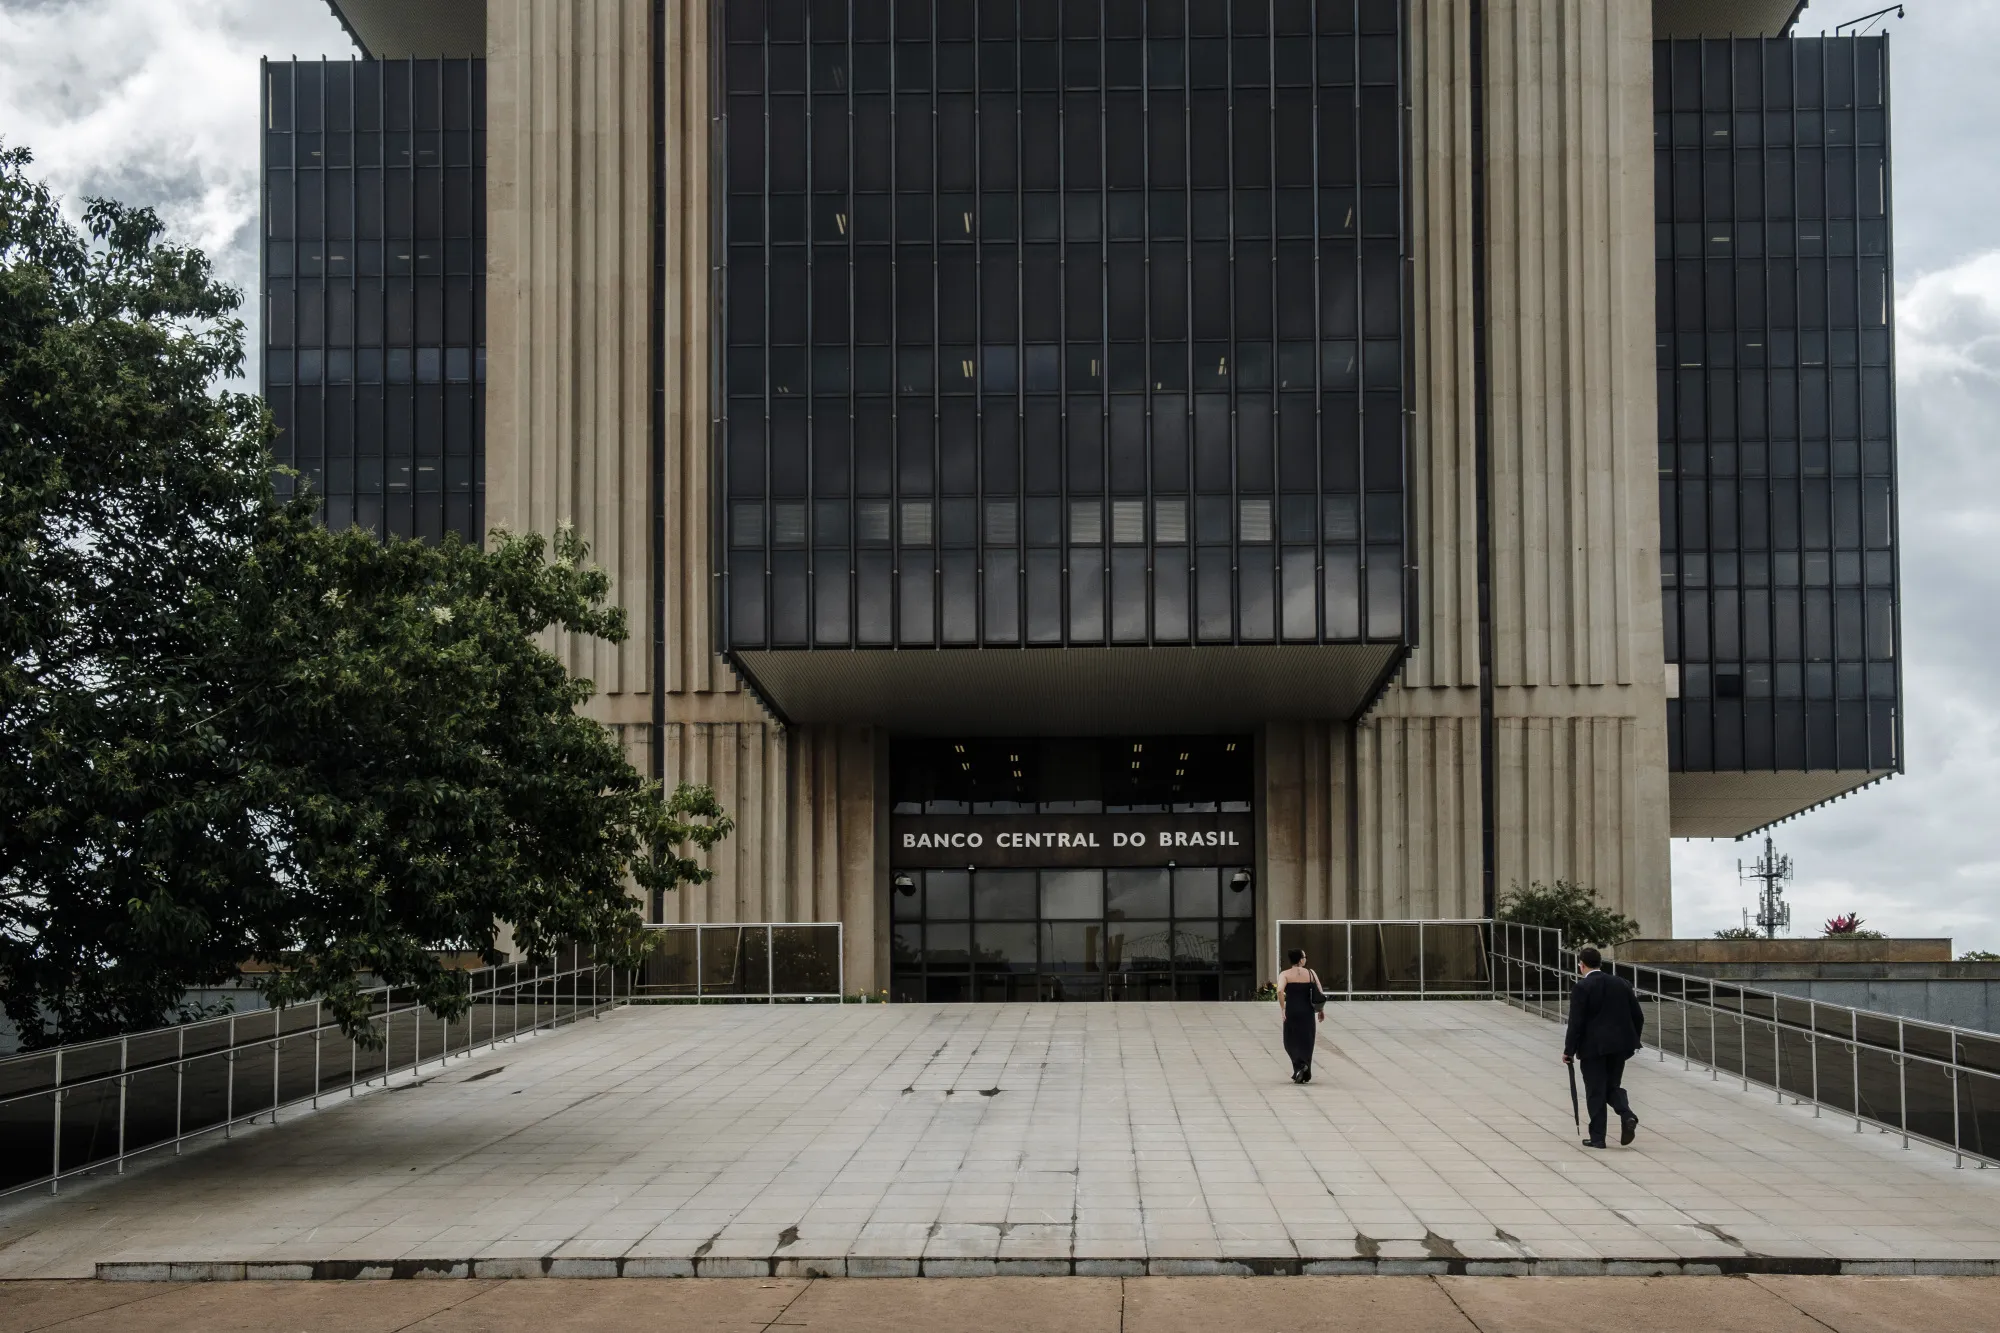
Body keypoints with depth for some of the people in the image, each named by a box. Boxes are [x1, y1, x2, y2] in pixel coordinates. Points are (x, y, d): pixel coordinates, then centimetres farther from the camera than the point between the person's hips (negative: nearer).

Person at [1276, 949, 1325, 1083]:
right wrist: (1321, 1010, 12)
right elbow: (1321, 993, 0)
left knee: (1291, 1042, 12)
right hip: (1307, 1012, 2)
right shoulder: (1310, 973, 3)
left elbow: (1280, 991, -21)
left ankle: (1300, 1065, -11)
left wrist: (1282, 1008, -12)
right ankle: (1306, 1074, 14)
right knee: (1306, 1042, 12)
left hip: (1292, 1012, -2)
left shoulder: (1285, 975, -3)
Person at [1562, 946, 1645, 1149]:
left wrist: (1569, 1050, -4)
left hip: (1593, 1047, -5)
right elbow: (1638, 1016, 8)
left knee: (1595, 1092, 3)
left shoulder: (1582, 988, -10)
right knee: (1613, 1086, 17)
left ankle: (1597, 1137, 6)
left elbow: (1576, 1023, -12)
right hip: (1620, 1046, 5)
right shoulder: (1622, 984, 7)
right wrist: (1632, 1041, 20)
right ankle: (1627, 1115, -9)